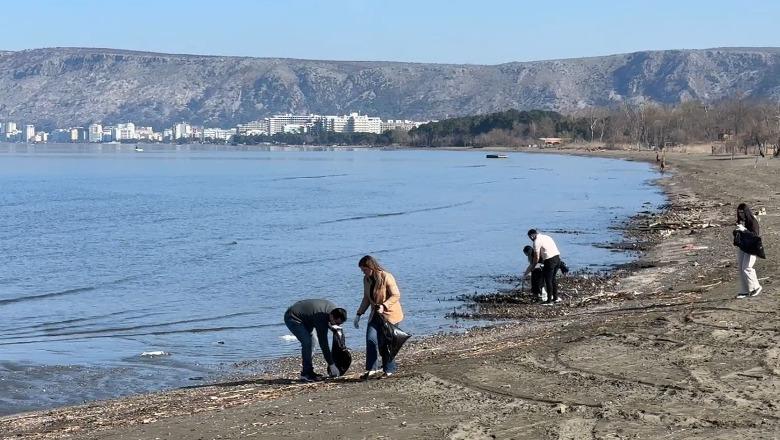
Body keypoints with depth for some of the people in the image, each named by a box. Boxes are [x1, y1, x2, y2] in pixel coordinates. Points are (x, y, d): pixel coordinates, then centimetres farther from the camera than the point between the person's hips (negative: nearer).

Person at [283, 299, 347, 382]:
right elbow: (323, 344, -28)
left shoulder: (333, 308, -8)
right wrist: (331, 364, -24)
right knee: (307, 342, -19)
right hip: (292, 318, -10)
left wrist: (331, 326, -2)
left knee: (312, 341, 5)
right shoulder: (321, 319, -32)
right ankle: (306, 374, -15)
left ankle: (309, 371, 9)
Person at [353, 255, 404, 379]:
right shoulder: (366, 279, 7)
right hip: (376, 314, 6)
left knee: (385, 342, -6)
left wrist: (384, 306, -31)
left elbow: (396, 295, -18)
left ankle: (389, 370, 7)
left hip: (389, 314, -6)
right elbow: (366, 299, 17)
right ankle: (372, 369, -8)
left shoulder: (386, 277, -16)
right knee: (371, 339, -9)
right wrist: (359, 314, 10)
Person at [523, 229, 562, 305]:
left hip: (550, 260, -8)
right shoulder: (546, 237, 20)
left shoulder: (537, 241, -5)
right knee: (553, 278, 20)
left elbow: (537, 258, -5)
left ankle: (549, 301, 5)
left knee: (548, 280, 2)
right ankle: (556, 298, 26)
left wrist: (532, 267, 8)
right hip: (557, 257, 8)